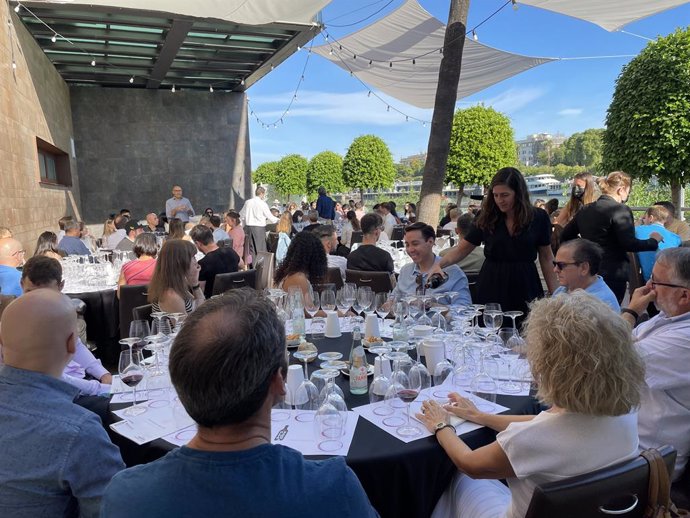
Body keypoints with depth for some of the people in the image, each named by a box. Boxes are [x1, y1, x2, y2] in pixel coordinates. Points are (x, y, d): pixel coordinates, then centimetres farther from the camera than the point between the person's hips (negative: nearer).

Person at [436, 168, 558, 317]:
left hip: (525, 288, 0)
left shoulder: (538, 217, -2)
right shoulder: (486, 218, -2)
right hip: (491, 287, 0)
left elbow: (546, 257, 5)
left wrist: (555, 294, 2)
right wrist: (439, 264, -15)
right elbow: (461, 249, 2)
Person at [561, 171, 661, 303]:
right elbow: (629, 244, -17)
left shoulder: (585, 210, 9)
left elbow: (565, 237, 13)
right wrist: (653, 241, -1)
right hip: (613, 274, -7)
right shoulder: (620, 210, -11)